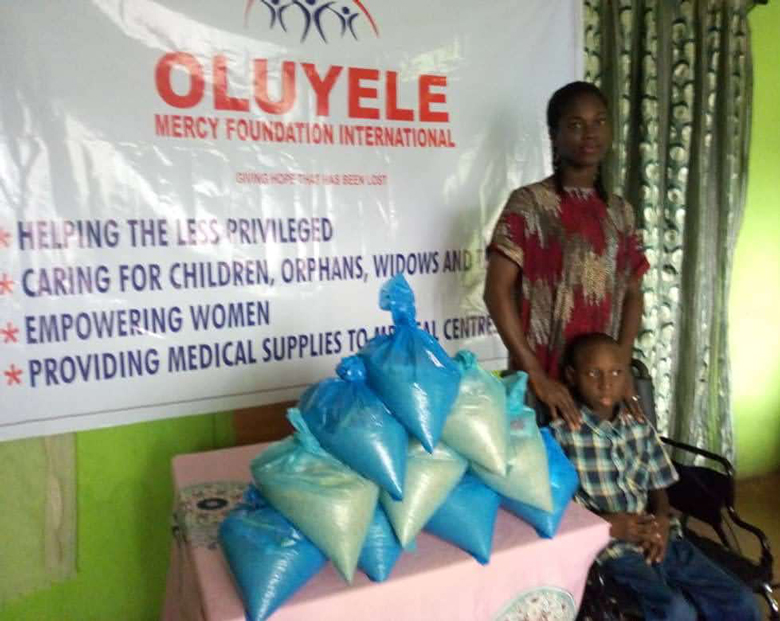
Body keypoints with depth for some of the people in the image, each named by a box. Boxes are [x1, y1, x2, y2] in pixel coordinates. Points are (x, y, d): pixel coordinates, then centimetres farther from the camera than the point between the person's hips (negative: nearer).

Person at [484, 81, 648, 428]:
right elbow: (497, 291, -13)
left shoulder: (619, 211, 10)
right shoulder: (529, 203, -6)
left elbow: (632, 293, 11)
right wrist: (536, 375, -16)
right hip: (547, 379, -4)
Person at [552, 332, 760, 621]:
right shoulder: (561, 434, -10)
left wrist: (661, 521, -7)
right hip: (608, 547, -6)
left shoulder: (641, 429, 9)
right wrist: (606, 524, -19)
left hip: (658, 540, 6)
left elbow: (658, 489, 14)